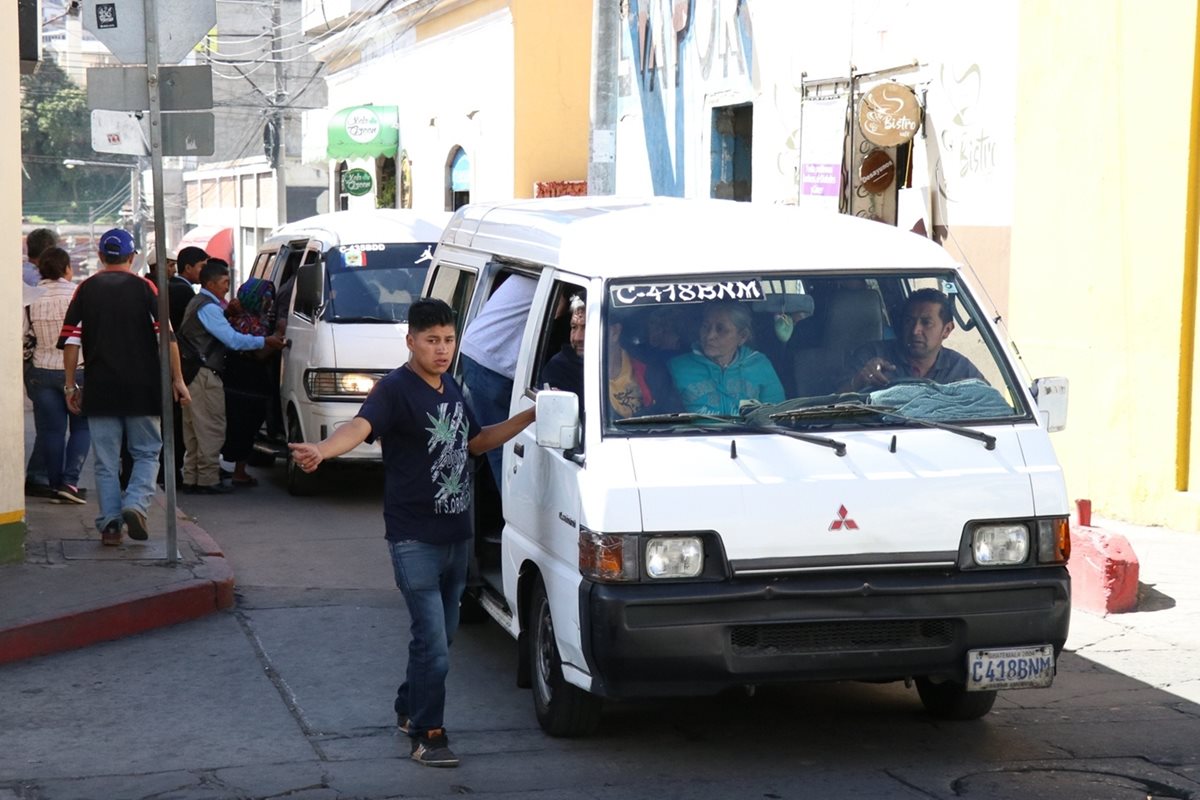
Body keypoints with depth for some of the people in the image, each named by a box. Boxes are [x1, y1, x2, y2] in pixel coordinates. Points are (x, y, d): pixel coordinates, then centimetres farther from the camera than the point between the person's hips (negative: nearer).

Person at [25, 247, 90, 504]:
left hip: (42, 371, 2)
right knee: (81, 427, 9)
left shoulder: (32, 298, -2)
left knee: (51, 431, 9)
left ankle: (56, 484, 12)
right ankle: (70, 481, -5)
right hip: (76, 369, -2)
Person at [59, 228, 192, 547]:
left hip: (100, 390, 1)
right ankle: (135, 505, -11)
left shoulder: (85, 290, 4)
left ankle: (110, 524, 2)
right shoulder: (144, 288, -1)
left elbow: (71, 341, 0)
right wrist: (177, 380, -1)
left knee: (106, 461, 7)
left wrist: (70, 385, 6)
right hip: (142, 388, -1)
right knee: (147, 453, 10)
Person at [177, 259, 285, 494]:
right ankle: (208, 479, -5)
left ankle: (191, 478, 16)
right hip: (205, 376, -11)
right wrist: (265, 342, -14)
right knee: (211, 428, -6)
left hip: (192, 375, 11)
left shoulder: (197, 303, 19)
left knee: (194, 429, 13)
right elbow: (232, 340, -19)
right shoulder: (208, 307, -15)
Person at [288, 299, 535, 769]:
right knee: (433, 645, -10)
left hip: (457, 536, 8)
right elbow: (361, 426, -32)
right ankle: (428, 735, 1)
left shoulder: (451, 390, 11)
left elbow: (475, 443, 25)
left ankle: (409, 710, 36)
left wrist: (528, 418, 18)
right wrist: (322, 450, -52)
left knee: (440, 637, 18)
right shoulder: (396, 389, -13)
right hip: (414, 540, -8)